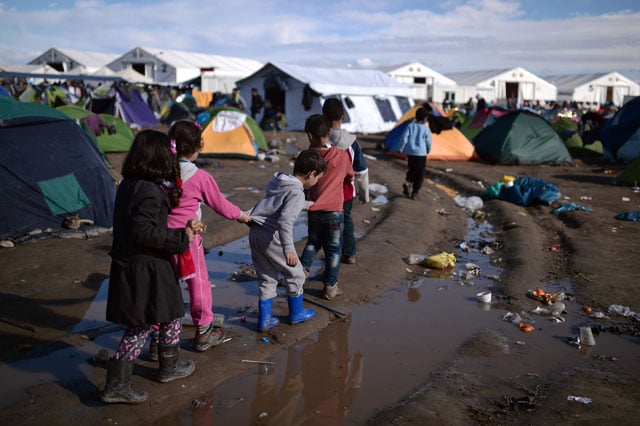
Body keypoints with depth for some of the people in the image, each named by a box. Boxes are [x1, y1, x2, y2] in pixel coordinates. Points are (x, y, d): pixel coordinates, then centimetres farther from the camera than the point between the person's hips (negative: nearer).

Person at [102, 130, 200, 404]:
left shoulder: (128, 185, 7)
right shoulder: (150, 192, -22)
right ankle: (169, 368, 35)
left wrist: (168, 202, 14)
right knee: (171, 316, 15)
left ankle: (117, 385, 15)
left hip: (127, 266, 9)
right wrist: (181, 237, -19)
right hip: (147, 270, -9)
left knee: (139, 326, 15)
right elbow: (144, 232, -27)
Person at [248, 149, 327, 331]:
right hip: (271, 236, -8)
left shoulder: (278, 182, 10)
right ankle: (296, 313, 29)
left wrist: (306, 204, 38)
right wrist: (288, 249, -29)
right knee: (295, 274, 13)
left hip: (255, 233, 8)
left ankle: (264, 319, 23)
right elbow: (285, 220, -28)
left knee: (266, 277, 19)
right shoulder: (297, 193, -16)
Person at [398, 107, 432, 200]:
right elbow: (428, 142, 0)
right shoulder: (426, 129, -7)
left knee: (411, 169, 24)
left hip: (410, 152, 3)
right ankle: (414, 193, 11)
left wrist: (400, 150, 6)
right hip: (421, 153, -3)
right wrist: (428, 151, 20)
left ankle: (407, 182, -4)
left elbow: (404, 139, -6)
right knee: (420, 174, 10)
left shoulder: (410, 126, -2)